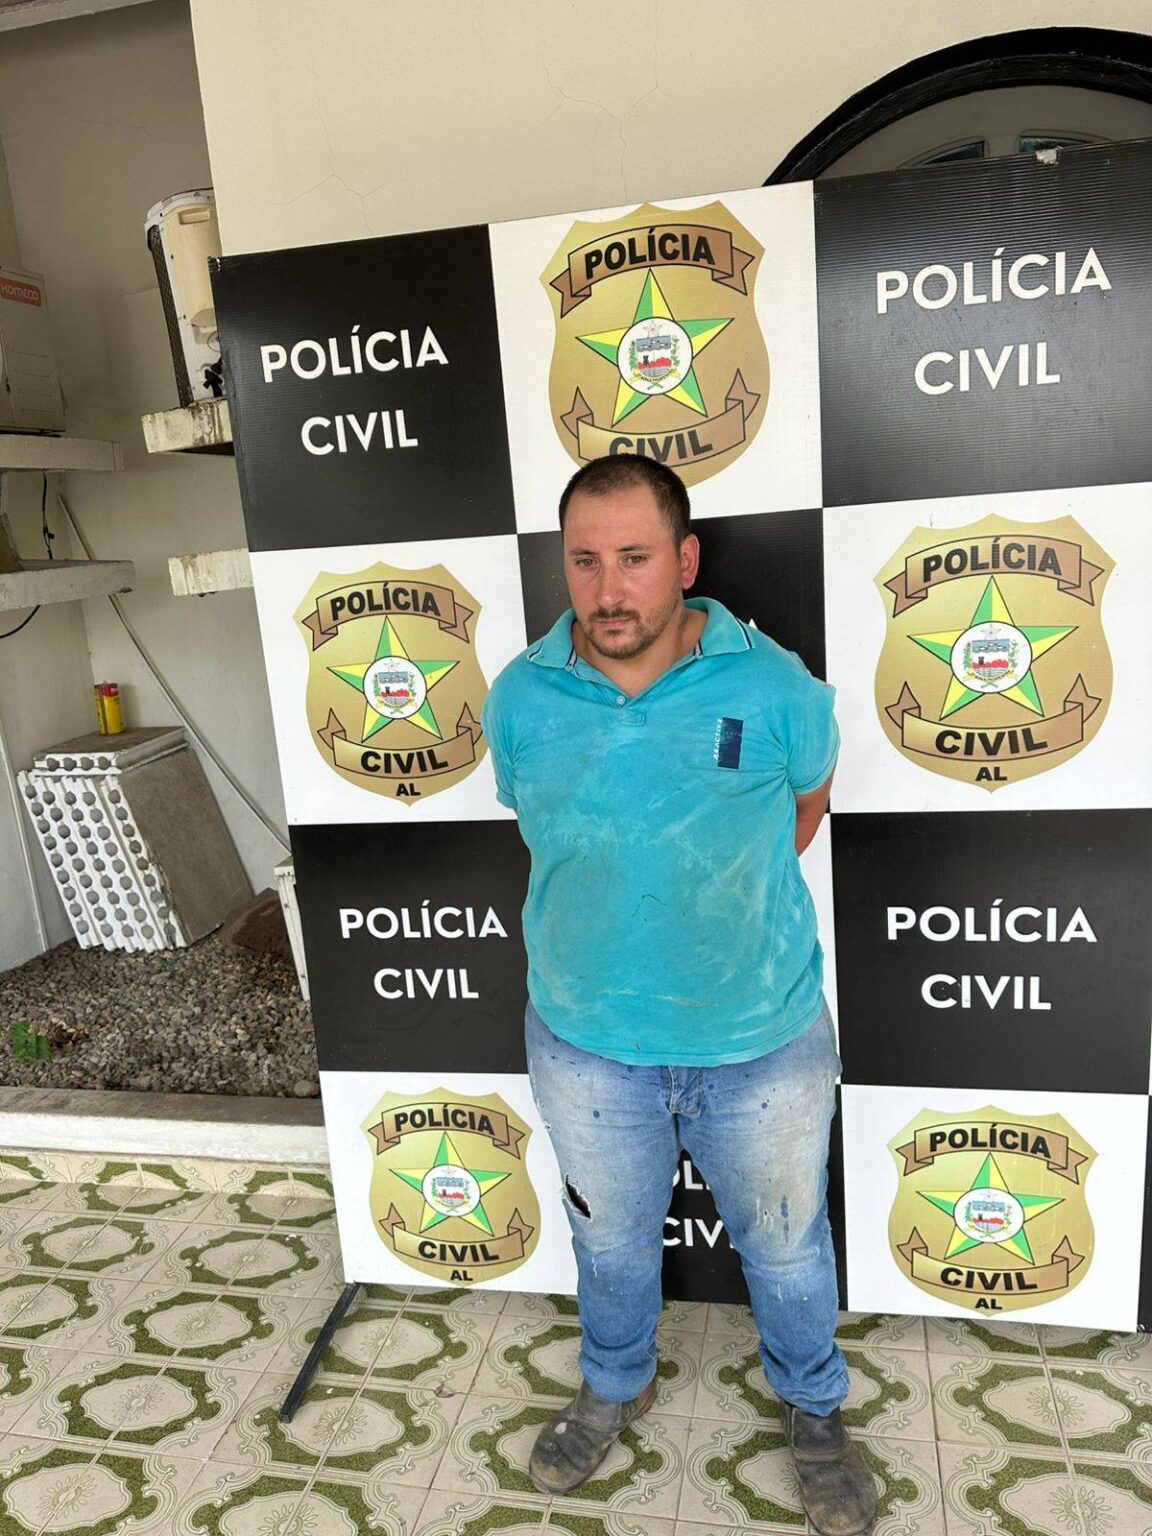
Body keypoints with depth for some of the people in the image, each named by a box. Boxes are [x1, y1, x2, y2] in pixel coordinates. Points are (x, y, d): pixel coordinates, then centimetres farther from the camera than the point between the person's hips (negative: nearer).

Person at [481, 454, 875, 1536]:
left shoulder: (773, 686, -16)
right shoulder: (519, 699, -11)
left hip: (763, 1038, -1)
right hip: (585, 1040, 2)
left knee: (784, 1242, 22)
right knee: (610, 1240, 25)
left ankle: (812, 1407, 52)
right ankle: (614, 1386, 56)